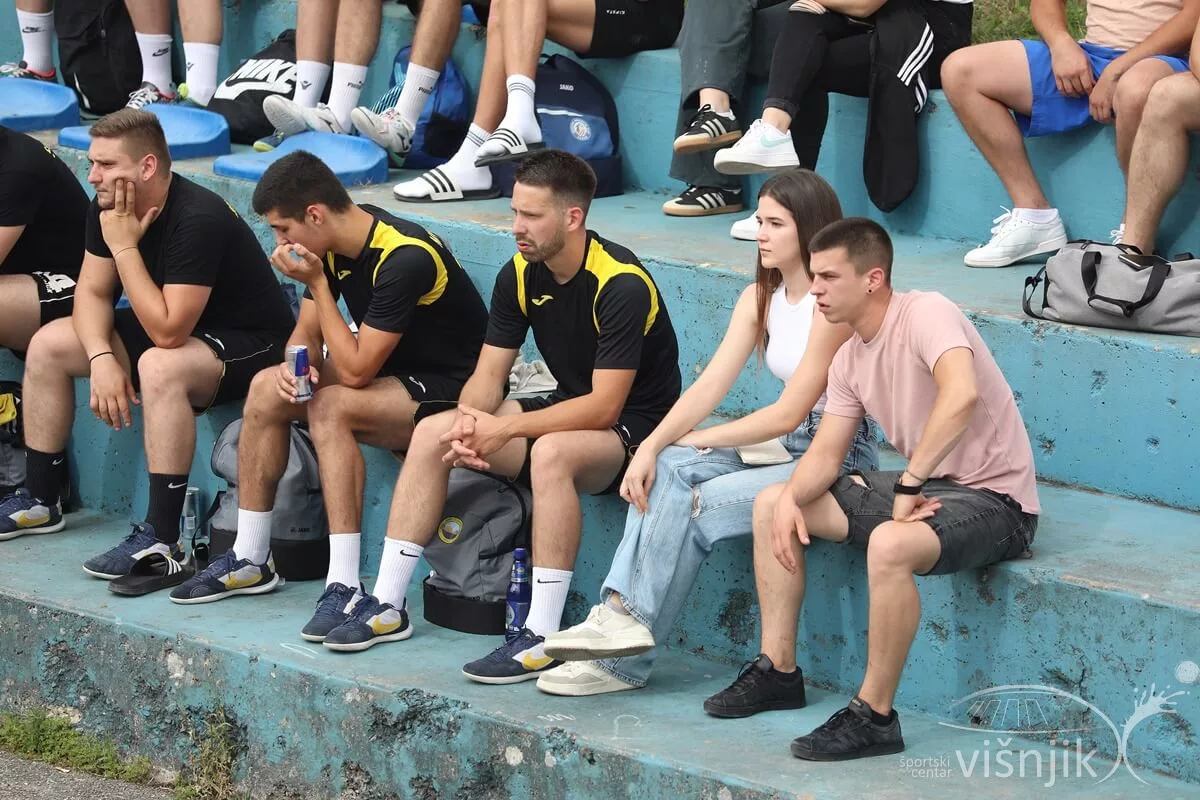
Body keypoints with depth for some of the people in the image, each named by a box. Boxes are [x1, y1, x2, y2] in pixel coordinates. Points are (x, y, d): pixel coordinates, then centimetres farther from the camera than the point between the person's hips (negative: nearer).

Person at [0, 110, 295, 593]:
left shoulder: (198, 219, -32)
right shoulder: (108, 208, -6)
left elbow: (167, 332, -34)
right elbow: (92, 293, 0)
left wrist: (125, 246, -30)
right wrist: (102, 358, -19)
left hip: (251, 344, -9)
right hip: (171, 325, 9)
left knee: (159, 366, -39)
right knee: (49, 344, 3)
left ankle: (162, 543, -36)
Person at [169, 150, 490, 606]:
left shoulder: (405, 260, -28)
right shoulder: (333, 247, -2)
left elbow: (355, 370, -27)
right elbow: (307, 334, 8)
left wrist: (317, 283, -22)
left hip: (450, 391, -9)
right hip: (391, 372, 9)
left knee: (330, 407, -31)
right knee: (267, 388, -6)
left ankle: (345, 587, -33)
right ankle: (249, 561, 1)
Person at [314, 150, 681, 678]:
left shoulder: (622, 285, -23)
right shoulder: (520, 276, -1)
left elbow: (604, 406, -26)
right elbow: (489, 375, 1)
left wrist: (504, 429, -27)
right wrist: (469, 421, -22)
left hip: (634, 429, -8)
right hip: (569, 412, 8)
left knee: (551, 452, -39)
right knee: (432, 432, -6)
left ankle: (542, 638, -36)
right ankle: (387, 605, -3)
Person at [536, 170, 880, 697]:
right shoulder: (760, 298, 11)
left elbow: (787, 414, -17)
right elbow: (710, 385, 1)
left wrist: (695, 440, -10)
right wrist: (651, 446, -15)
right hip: (784, 447, 8)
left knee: (695, 505, -24)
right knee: (667, 470, -18)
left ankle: (624, 661, -17)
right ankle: (621, 612, -28)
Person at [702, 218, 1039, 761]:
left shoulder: (925, 314, -20)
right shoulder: (849, 360, 8)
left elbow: (961, 394, -39)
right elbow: (826, 454, 10)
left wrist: (908, 485, -34)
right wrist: (791, 498, -13)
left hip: (993, 498, -10)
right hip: (920, 487, 10)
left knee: (889, 544, -40)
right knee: (771, 505, 9)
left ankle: (874, 717, -25)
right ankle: (778, 671, 14)